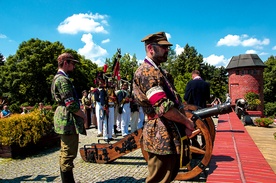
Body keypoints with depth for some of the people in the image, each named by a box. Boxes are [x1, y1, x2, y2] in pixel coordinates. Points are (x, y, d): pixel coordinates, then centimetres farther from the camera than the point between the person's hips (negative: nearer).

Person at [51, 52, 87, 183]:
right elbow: (71, 104, -21)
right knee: (69, 153, -4)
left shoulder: (59, 78, 18)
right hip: (68, 120, -11)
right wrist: (83, 115, -7)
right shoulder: (63, 79, -15)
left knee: (65, 152, 17)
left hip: (65, 120, 11)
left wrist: (79, 113, 13)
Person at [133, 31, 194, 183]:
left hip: (170, 136, 10)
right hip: (161, 138, -10)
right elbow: (164, 107, -25)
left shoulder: (159, 71, 16)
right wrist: (187, 122, -11)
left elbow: (174, 101, 17)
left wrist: (184, 124, 4)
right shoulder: (146, 71, -17)